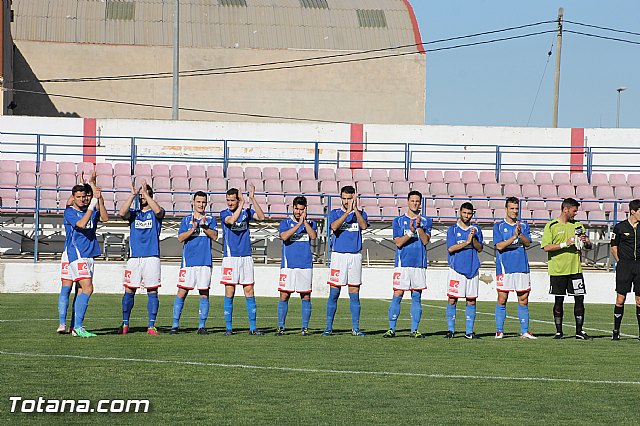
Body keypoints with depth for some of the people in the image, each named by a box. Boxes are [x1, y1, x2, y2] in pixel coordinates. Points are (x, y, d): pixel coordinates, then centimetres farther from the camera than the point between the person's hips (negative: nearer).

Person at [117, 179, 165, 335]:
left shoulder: (155, 213, 8)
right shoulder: (133, 213, 14)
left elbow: (158, 210, -17)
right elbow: (122, 213, -7)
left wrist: (145, 193, -15)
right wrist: (133, 195, -11)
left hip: (151, 257, -2)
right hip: (134, 257, 2)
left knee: (152, 291, -3)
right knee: (129, 291, 1)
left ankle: (151, 326, -1)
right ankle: (125, 324, 11)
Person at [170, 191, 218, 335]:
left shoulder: (210, 219, 11)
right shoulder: (186, 219, 10)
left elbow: (214, 236, -2)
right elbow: (180, 238, 0)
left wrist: (204, 226, -16)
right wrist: (193, 229, -13)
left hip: (205, 261, 1)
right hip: (188, 261, -1)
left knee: (204, 294, 0)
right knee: (182, 292, -5)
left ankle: (202, 326, 5)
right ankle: (175, 325, -1)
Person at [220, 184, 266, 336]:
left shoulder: (247, 212, 8)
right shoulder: (224, 213, 1)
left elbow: (261, 217, -9)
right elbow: (231, 220, -21)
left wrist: (252, 199, -15)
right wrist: (241, 204, -21)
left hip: (246, 257, 3)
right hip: (230, 257, -3)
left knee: (249, 292, 2)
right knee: (229, 292, -2)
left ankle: (253, 327, 4)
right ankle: (229, 327, 3)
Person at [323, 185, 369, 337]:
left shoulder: (360, 214, 10)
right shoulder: (335, 213, 7)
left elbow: (364, 226, -11)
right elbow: (334, 227, -14)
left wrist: (355, 209, -14)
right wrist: (347, 211, -17)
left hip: (355, 256, 1)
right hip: (338, 255, -1)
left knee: (354, 294, 2)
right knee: (334, 293, -3)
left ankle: (355, 328, 6)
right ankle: (329, 327, 2)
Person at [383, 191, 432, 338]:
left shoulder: (426, 221, 10)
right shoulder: (399, 221, 7)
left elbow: (425, 241, -2)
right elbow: (399, 242, -3)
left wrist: (419, 227, -16)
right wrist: (411, 231, -17)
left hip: (419, 264, 2)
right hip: (403, 264, -2)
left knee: (416, 297, 3)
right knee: (397, 296, -6)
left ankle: (414, 330, 7)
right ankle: (392, 329, -4)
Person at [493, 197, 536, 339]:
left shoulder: (524, 226, 13)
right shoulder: (499, 226, 4)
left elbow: (527, 243, 1)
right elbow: (499, 246, -7)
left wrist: (520, 233, -15)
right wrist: (514, 236, -14)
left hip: (522, 267, 3)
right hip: (504, 267, -3)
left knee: (523, 299, 2)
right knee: (502, 299, -3)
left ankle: (525, 331, 6)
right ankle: (499, 331, 3)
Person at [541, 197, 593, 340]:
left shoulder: (578, 225, 12)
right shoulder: (551, 226, -2)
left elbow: (589, 245, 13)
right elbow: (546, 247, -11)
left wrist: (585, 242, -10)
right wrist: (565, 244, -18)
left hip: (575, 269, 4)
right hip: (558, 270, -4)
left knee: (579, 299, -2)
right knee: (559, 300, 2)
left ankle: (579, 331, 4)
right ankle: (559, 331, 12)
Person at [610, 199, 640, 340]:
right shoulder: (620, 227, 3)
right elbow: (614, 248, 9)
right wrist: (621, 263, 3)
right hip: (624, 266, -2)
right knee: (620, 299, -4)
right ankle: (616, 331, 4)